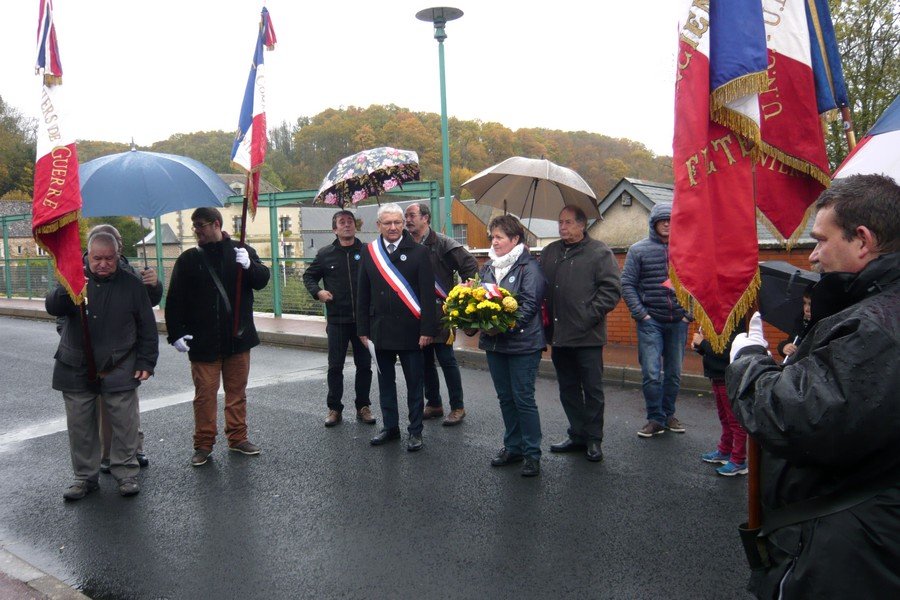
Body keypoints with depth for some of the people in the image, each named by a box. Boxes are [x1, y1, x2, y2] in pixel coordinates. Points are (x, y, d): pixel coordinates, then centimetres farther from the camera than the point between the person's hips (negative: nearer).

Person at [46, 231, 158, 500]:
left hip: (119, 371, -1)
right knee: (80, 427, 9)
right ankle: (85, 476, 23)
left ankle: (126, 474, 16)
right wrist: (66, 291, -34)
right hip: (76, 371, 2)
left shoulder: (131, 285, 2)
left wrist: (146, 362, -2)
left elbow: (147, 329, 4)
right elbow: (52, 307, -13)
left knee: (125, 425, 2)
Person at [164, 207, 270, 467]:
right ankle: (203, 444, 15)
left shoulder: (242, 251, 3)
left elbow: (262, 280, -5)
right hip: (203, 340, -1)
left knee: (237, 390, 11)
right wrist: (176, 333, -8)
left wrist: (249, 265, -25)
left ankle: (237, 437, 24)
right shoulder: (189, 259, 2)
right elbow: (175, 299, 0)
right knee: (205, 393, 3)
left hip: (238, 337, 1)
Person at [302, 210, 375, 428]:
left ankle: (363, 407, 22)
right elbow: (309, 276, 16)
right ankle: (334, 408, 19)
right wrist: (317, 292, -1)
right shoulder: (325, 254, 5)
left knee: (364, 365, 8)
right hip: (337, 320, 1)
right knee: (335, 366, 6)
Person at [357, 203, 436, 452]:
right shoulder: (369, 252, 5)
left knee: (414, 383, 6)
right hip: (380, 330, 3)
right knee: (385, 382, 14)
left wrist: (427, 330, -12)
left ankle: (415, 431, 18)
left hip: (410, 330, -3)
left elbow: (427, 294, -7)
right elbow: (363, 295, 8)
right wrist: (363, 329, 5)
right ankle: (391, 427, 28)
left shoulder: (418, 252, -4)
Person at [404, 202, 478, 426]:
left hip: (440, 312, -6)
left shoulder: (443, 244, -9)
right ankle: (433, 404, 26)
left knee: (446, 359, -1)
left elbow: (471, 266, -10)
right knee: (425, 360, 13)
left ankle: (457, 407, 11)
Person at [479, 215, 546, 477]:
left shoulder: (529, 266, -10)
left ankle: (532, 454, 10)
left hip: (522, 343, -7)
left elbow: (530, 304, -17)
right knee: (505, 397, 15)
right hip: (494, 342, 7)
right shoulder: (488, 266, 12)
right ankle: (513, 447, 28)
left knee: (523, 398, -2)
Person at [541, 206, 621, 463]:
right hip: (558, 335, 6)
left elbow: (611, 289, -9)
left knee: (592, 390, 5)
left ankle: (593, 439, 17)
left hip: (588, 336, -5)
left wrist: (590, 316, -15)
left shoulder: (599, 252, -4)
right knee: (568, 390, 14)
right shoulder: (550, 252, 13)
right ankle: (577, 435, 28)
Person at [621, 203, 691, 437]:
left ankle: (668, 414, 26)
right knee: (651, 373, -6)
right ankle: (655, 419, 7)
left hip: (678, 321, 2)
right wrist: (640, 313, -8)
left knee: (674, 373, 11)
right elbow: (627, 284, -1)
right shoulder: (638, 250, 1)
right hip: (650, 321, -2)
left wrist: (689, 312, 1)